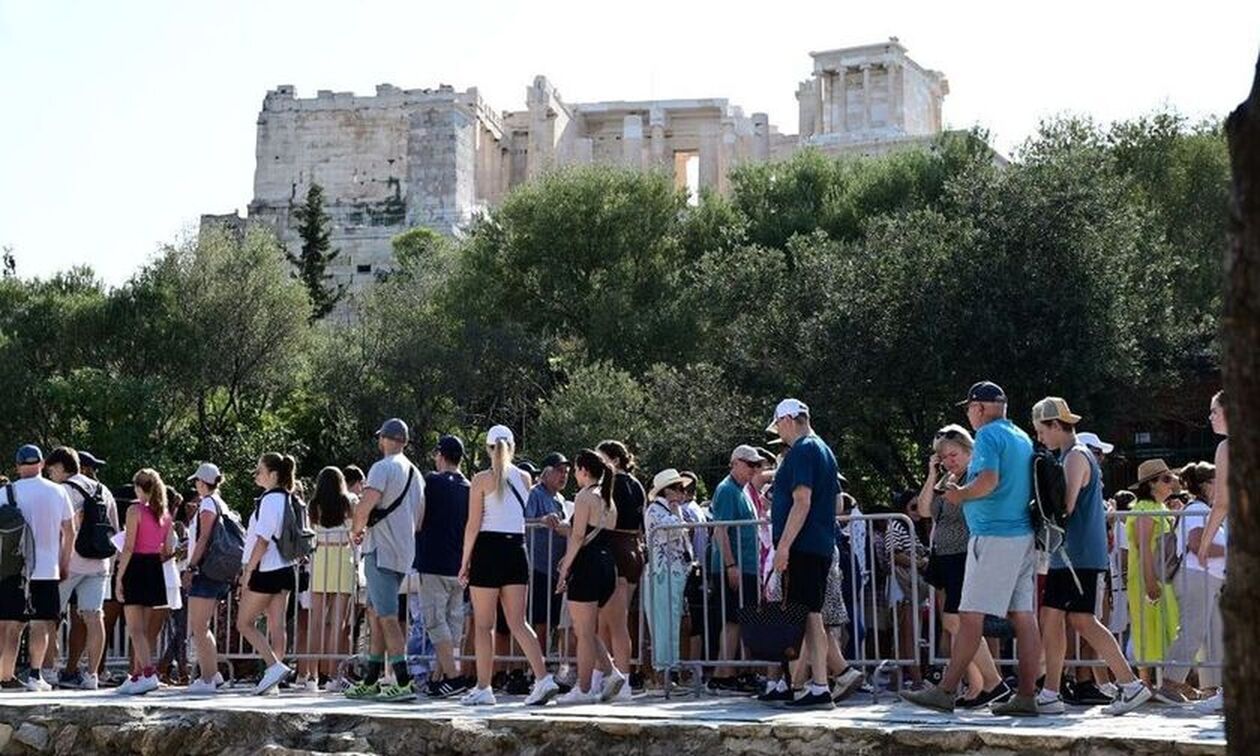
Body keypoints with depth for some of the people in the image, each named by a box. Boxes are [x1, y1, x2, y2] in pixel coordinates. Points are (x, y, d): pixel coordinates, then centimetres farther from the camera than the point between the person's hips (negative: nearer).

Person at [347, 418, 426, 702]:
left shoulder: (383, 467, -11)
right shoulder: (415, 473, 17)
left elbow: (366, 504, -22)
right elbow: (419, 519, 20)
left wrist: (357, 529, -4)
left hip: (381, 552, -9)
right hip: (404, 553, 9)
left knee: (387, 618, -9)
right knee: (375, 613, 15)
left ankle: (404, 683, -13)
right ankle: (372, 681, 19)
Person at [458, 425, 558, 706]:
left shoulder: (482, 479, -6)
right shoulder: (524, 478, 7)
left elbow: (473, 525, -8)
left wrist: (465, 561, -2)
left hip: (489, 550, -4)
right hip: (517, 549, 4)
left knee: (483, 625, 4)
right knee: (518, 622, 6)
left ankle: (483, 689, 6)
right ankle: (543, 679, -7)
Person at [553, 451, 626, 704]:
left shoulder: (584, 496, -9)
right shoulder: (608, 500, 16)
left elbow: (578, 537, -15)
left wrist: (564, 569, -12)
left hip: (587, 567, -8)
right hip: (607, 566, 9)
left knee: (584, 633, -2)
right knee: (588, 631, 16)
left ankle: (583, 689, 1)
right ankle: (611, 673, 5)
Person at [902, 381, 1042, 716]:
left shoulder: (989, 436, -8)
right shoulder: (1023, 438, 19)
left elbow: (988, 480, -22)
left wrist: (960, 495, -5)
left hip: (993, 535, -9)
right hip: (1024, 535, 9)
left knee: (971, 616, -8)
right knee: (1024, 617, 6)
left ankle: (945, 691, -7)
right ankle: (1027, 695, 6)